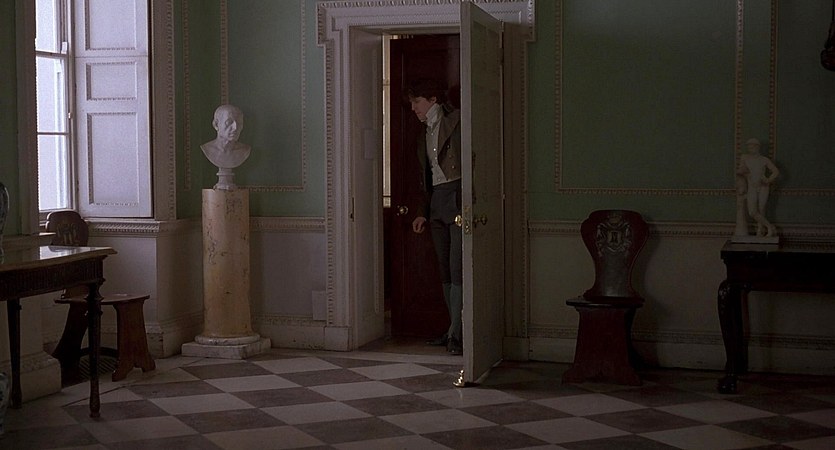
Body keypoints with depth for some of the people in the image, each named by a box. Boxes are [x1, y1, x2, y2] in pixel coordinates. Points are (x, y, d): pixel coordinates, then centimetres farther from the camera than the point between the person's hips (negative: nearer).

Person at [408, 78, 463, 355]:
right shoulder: (424, 133, 20)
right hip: (436, 203, 8)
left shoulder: (456, 122, -5)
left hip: (457, 197, -8)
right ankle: (455, 330, 14)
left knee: (457, 267, -12)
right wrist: (422, 212, 17)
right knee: (445, 268, 8)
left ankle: (456, 334, -12)